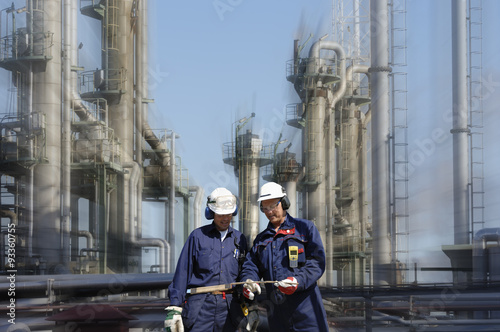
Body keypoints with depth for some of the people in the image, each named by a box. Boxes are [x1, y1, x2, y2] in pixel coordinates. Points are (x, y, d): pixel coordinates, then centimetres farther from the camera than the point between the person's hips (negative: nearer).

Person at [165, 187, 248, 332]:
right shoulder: (198, 236, 4)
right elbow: (182, 273, 2)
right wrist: (174, 307, -5)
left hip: (229, 306, 3)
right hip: (200, 306, -3)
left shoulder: (239, 239, 14)